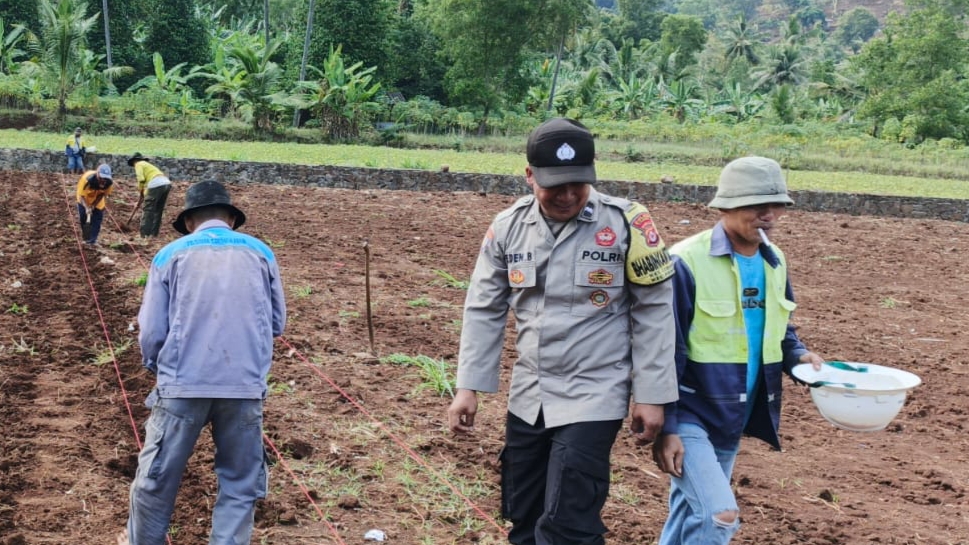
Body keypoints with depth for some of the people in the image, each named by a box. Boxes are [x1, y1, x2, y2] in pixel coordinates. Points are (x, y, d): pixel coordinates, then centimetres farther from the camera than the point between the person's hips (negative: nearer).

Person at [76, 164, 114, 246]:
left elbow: (103, 194, -13)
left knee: (97, 219, -5)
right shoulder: (87, 179, -42)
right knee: (84, 218, -2)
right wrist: (87, 207, -44)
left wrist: (94, 205, -20)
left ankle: (92, 241, 3)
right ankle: (86, 239, 15)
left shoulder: (109, 183, -32)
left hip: (98, 202, 2)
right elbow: (81, 195, -31)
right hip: (85, 200, -2)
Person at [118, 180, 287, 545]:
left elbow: (151, 330, 3)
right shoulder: (260, 252, 10)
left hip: (182, 385, 0)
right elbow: (276, 323, 15)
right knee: (241, 484, 11)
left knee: (158, 475, 16)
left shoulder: (171, 254, 6)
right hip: (246, 386, 1)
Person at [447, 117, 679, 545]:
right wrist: (468, 386, 1)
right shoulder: (508, 226, -1)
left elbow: (653, 310, -6)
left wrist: (651, 395, -7)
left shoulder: (625, 223, -12)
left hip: (593, 398, -5)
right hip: (527, 397, 5)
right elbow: (484, 309, 6)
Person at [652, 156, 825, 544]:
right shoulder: (687, 262, -18)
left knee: (692, 512, 17)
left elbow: (777, 329, 19)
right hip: (689, 414, -7)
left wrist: (797, 355, -4)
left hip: (732, 418, 7)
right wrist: (666, 427, -16)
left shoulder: (774, 261, 5)